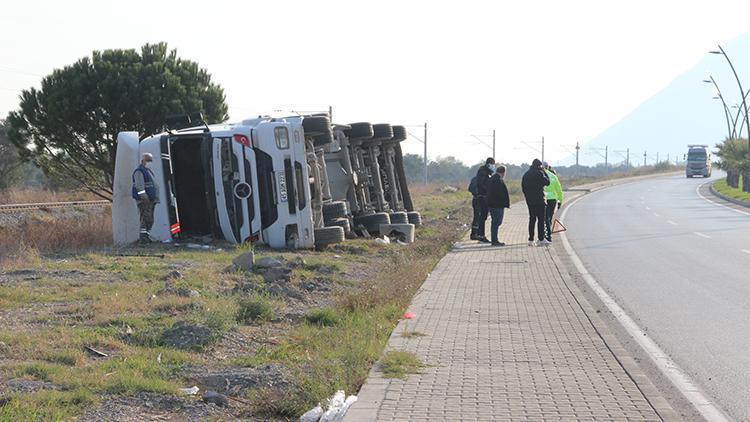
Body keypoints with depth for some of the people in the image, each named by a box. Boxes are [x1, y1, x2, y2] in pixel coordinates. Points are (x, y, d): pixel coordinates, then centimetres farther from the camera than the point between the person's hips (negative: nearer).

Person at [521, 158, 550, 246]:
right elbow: (547, 182, -6)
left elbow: (523, 187, 15)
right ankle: (541, 239, -6)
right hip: (539, 200, -7)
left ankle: (531, 240, 9)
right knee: (541, 219, -3)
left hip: (529, 201, 7)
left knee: (532, 219, 11)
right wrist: (544, 172, 4)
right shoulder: (539, 173, -10)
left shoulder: (526, 174, 13)